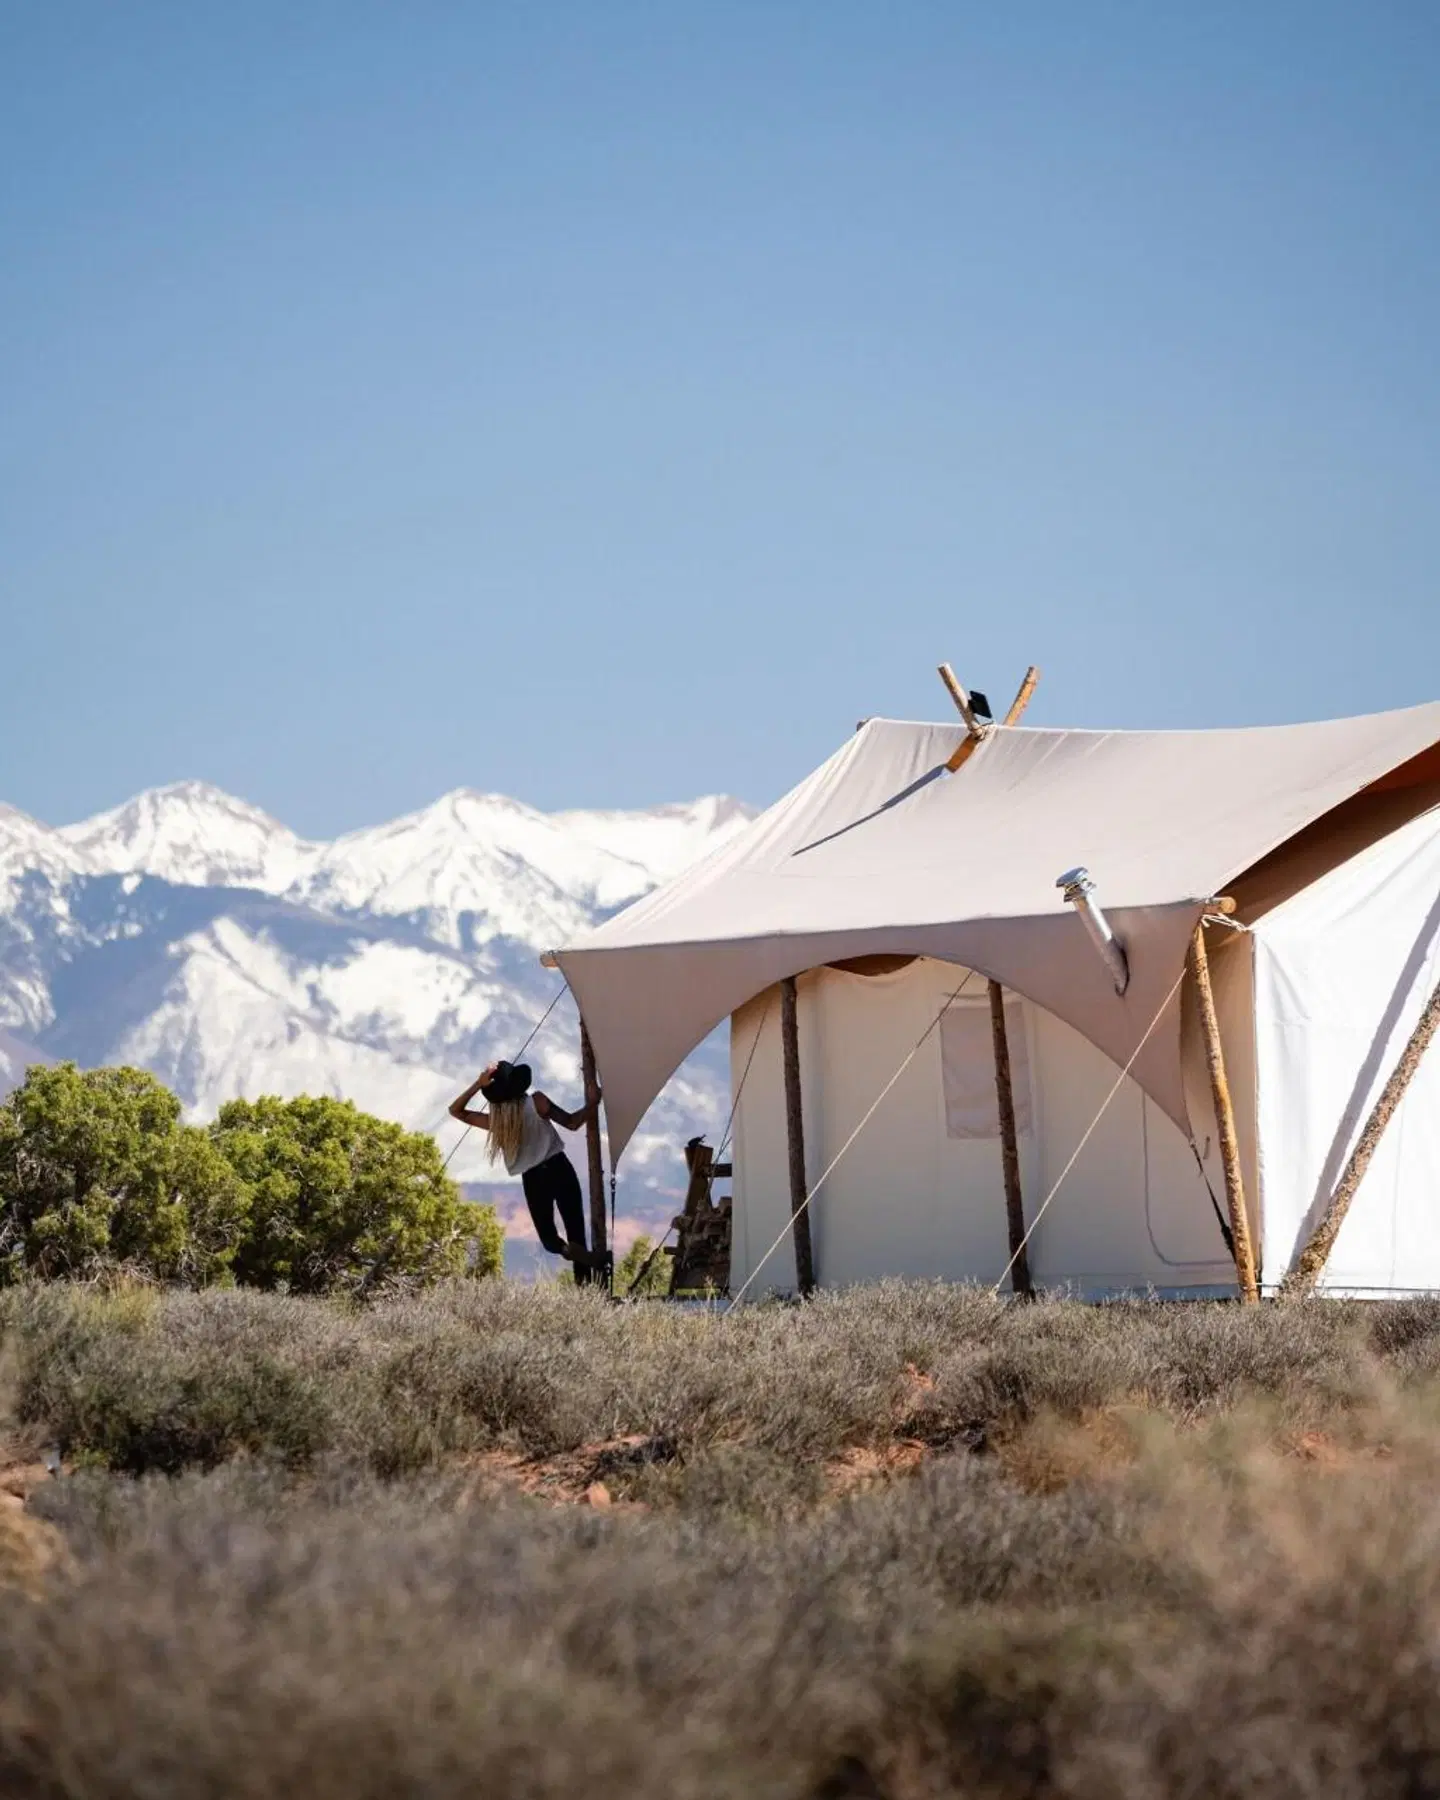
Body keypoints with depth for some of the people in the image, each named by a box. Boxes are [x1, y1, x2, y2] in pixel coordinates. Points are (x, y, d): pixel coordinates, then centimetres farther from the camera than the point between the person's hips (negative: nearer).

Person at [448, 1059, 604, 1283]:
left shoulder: (495, 1121, -2)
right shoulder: (537, 1102, -6)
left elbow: (456, 1110, 8)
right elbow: (572, 1123, 1)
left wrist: (478, 1084, -1)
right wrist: (593, 1104, 13)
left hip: (532, 1179, 1)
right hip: (559, 1169, 0)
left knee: (548, 1235, 13)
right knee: (575, 1230, 8)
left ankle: (566, 1249, -21)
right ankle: (585, 1281, -2)